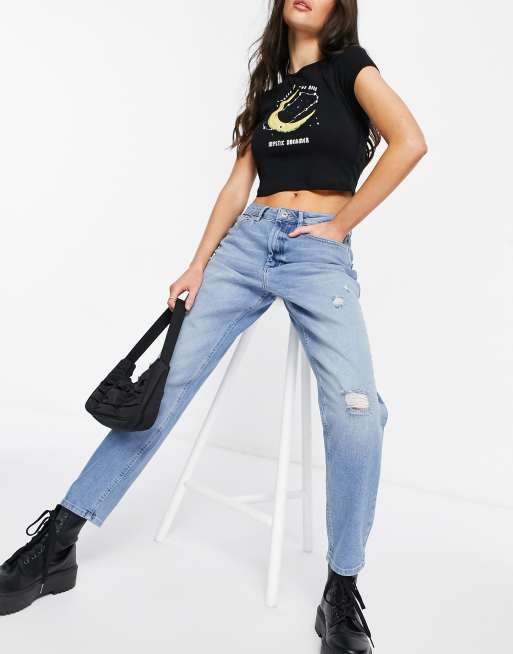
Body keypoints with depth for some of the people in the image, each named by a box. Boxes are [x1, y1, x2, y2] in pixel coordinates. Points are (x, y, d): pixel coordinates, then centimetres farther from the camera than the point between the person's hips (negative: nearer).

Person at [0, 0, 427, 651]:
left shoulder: (348, 64, 7)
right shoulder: (268, 85, 21)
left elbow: (409, 141, -9)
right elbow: (238, 184, 15)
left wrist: (341, 224, -7)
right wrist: (199, 264, 4)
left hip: (320, 253, -4)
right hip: (246, 241, 5)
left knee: (355, 411, -25)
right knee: (167, 379, -4)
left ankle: (342, 592, -8)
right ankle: (57, 543, 2)